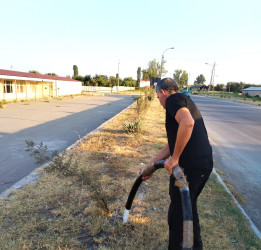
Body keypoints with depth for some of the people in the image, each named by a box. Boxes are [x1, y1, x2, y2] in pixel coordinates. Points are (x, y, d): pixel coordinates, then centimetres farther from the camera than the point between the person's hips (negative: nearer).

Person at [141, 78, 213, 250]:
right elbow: (172, 144, 22)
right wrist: (151, 166, 25)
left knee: (178, 213, 8)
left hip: (190, 166, -10)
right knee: (188, 207, 26)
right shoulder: (185, 103, 22)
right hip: (203, 164, 10)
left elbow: (187, 122, -30)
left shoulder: (174, 99, -6)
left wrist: (174, 158, -22)